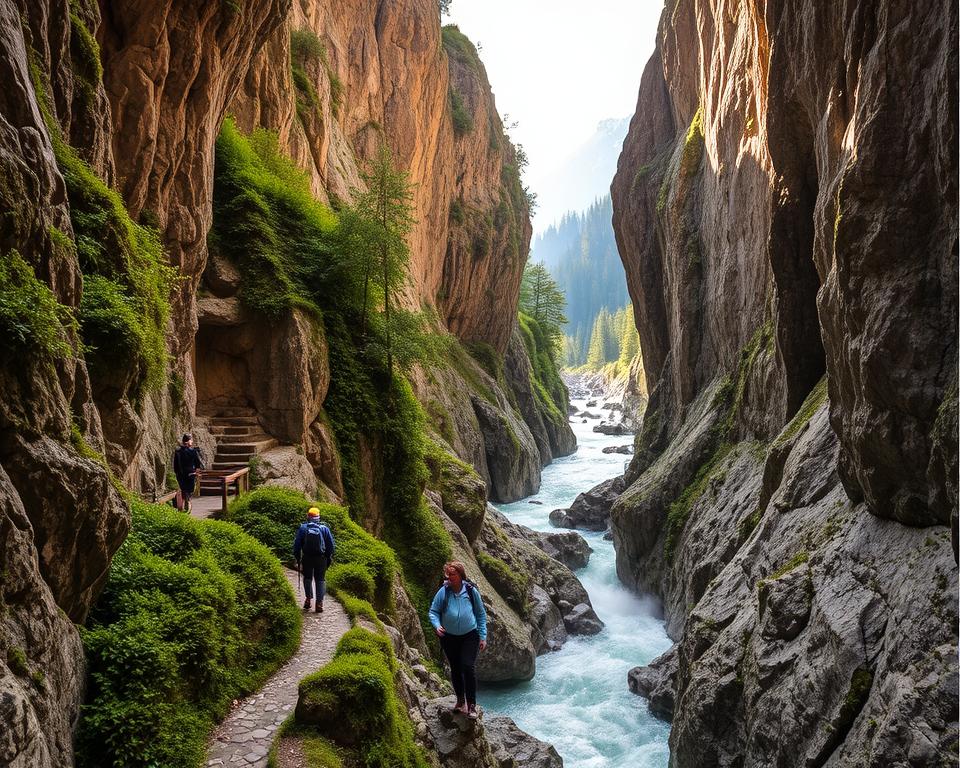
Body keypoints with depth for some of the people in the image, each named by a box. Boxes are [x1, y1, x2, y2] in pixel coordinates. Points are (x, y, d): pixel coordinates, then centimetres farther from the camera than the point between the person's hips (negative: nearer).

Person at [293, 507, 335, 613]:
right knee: (320, 579, 7)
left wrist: (297, 558, 11)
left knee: (307, 578, 19)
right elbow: (331, 544, 2)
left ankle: (308, 599, 15)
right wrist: (329, 558, 12)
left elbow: (297, 544, 2)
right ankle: (319, 603, 3)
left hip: (307, 558, 0)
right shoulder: (324, 528, -1)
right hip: (321, 558, 0)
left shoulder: (303, 528, -1)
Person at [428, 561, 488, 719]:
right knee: (455, 669, 14)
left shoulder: (471, 591, -12)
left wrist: (483, 636, -2)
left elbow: (481, 614, 0)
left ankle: (472, 705, -1)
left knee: (468, 667, -14)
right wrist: (437, 626, -22)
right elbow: (433, 611, -2)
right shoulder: (443, 592, -12)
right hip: (449, 637, 2)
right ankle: (460, 701, 34)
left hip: (469, 636, -2)